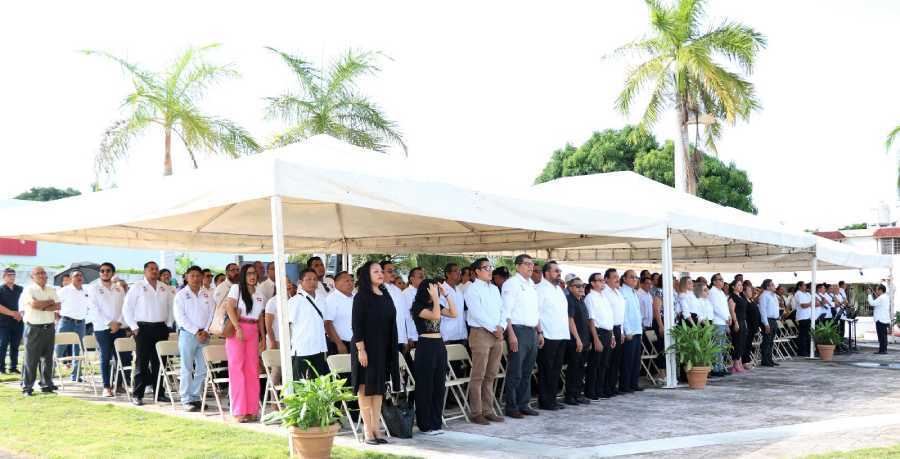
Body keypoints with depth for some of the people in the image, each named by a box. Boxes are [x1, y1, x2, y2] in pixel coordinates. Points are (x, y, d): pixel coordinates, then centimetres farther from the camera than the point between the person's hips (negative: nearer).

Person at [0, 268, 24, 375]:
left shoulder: (20, 289, 12)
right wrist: (12, 313, -15)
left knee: (15, 345, 6)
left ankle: (13, 367, 11)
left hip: (18, 321, 4)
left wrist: (21, 313, -1)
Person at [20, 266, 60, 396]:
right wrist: (50, 302, -6)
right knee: (31, 359, -3)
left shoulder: (51, 290, 11)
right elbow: (34, 304, -19)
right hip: (34, 328, -5)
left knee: (48, 358, 8)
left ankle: (46, 384, 16)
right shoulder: (29, 290, -4)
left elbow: (57, 306, 0)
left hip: (49, 328, 5)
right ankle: (27, 387, 4)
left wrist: (42, 307, -13)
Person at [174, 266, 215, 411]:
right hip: (187, 334, -3)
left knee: (202, 369, 4)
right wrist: (196, 332, -12)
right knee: (187, 369, -3)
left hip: (204, 335, 4)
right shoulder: (181, 295, 1)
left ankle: (196, 397, 12)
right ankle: (187, 400, 0)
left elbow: (212, 314, 8)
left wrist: (206, 331, -6)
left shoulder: (208, 295, 11)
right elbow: (180, 317, -6)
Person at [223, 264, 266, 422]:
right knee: (237, 369, -4)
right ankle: (239, 411, -1)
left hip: (253, 332, 5)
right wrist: (238, 328, -18)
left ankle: (251, 409, 10)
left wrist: (263, 337, 12)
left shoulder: (259, 294, 16)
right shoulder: (236, 288, 1)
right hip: (237, 330, -5)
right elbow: (230, 308, -10)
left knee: (252, 370, 3)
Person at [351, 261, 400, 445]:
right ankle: (368, 431, 6)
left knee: (379, 388, 10)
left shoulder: (385, 295, 11)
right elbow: (356, 324, -13)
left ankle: (375, 429, 17)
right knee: (366, 388, 0)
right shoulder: (361, 297, -8)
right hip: (366, 348, -7)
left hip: (383, 349, 7)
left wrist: (393, 350, 12)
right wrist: (361, 349, -19)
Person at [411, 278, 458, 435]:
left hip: (439, 346, 7)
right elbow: (435, 316, -22)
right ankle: (425, 425, 7)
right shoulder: (418, 306, -8)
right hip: (426, 347, -7)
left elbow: (453, 313, 4)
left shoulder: (437, 305, 14)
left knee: (439, 386, 9)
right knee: (425, 387, 0)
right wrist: (436, 297, -15)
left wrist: (446, 294, 3)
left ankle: (436, 423, 17)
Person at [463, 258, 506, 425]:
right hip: (480, 333, -7)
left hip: (497, 334, 7)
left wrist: (502, 327, -2)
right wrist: (493, 328, -12)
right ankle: (476, 413, -1)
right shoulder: (472, 289, -3)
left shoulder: (494, 289, 20)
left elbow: (502, 309, 15)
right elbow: (477, 312, -12)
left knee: (491, 376, 8)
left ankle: (488, 411, 13)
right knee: (478, 376, -6)